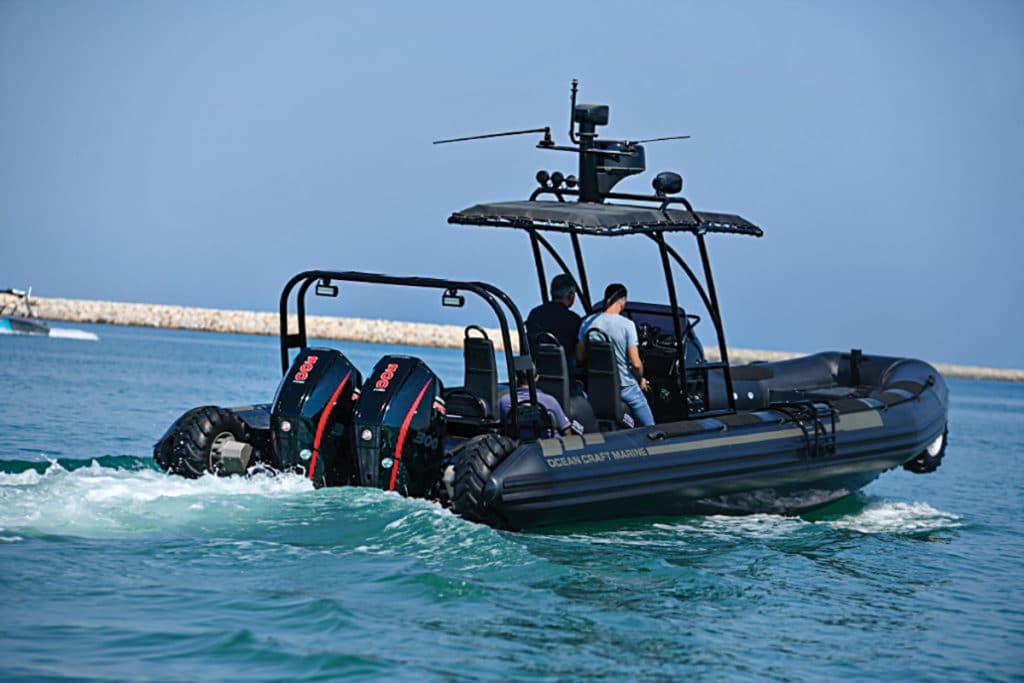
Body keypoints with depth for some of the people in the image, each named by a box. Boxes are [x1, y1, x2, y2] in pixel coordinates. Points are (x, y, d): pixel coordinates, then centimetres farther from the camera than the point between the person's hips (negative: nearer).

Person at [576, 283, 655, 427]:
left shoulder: (588, 322, -7)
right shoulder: (627, 325, -18)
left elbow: (580, 357, 1)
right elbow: (636, 364, -17)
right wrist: (641, 380, 3)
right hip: (625, 386, -4)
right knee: (649, 427, 9)